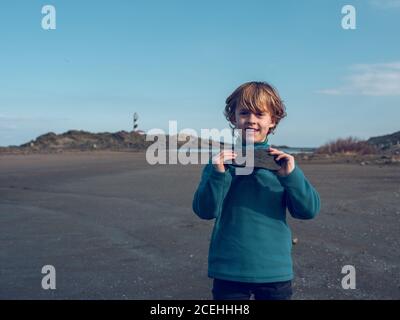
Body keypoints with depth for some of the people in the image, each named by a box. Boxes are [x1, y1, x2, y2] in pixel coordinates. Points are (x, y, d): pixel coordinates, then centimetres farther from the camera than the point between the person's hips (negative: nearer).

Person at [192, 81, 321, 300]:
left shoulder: (282, 162, 1)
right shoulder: (221, 160, -2)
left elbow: (309, 211, -4)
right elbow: (205, 211, -9)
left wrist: (291, 176, -19)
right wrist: (218, 174, -24)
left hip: (275, 271, 1)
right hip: (228, 271, -1)